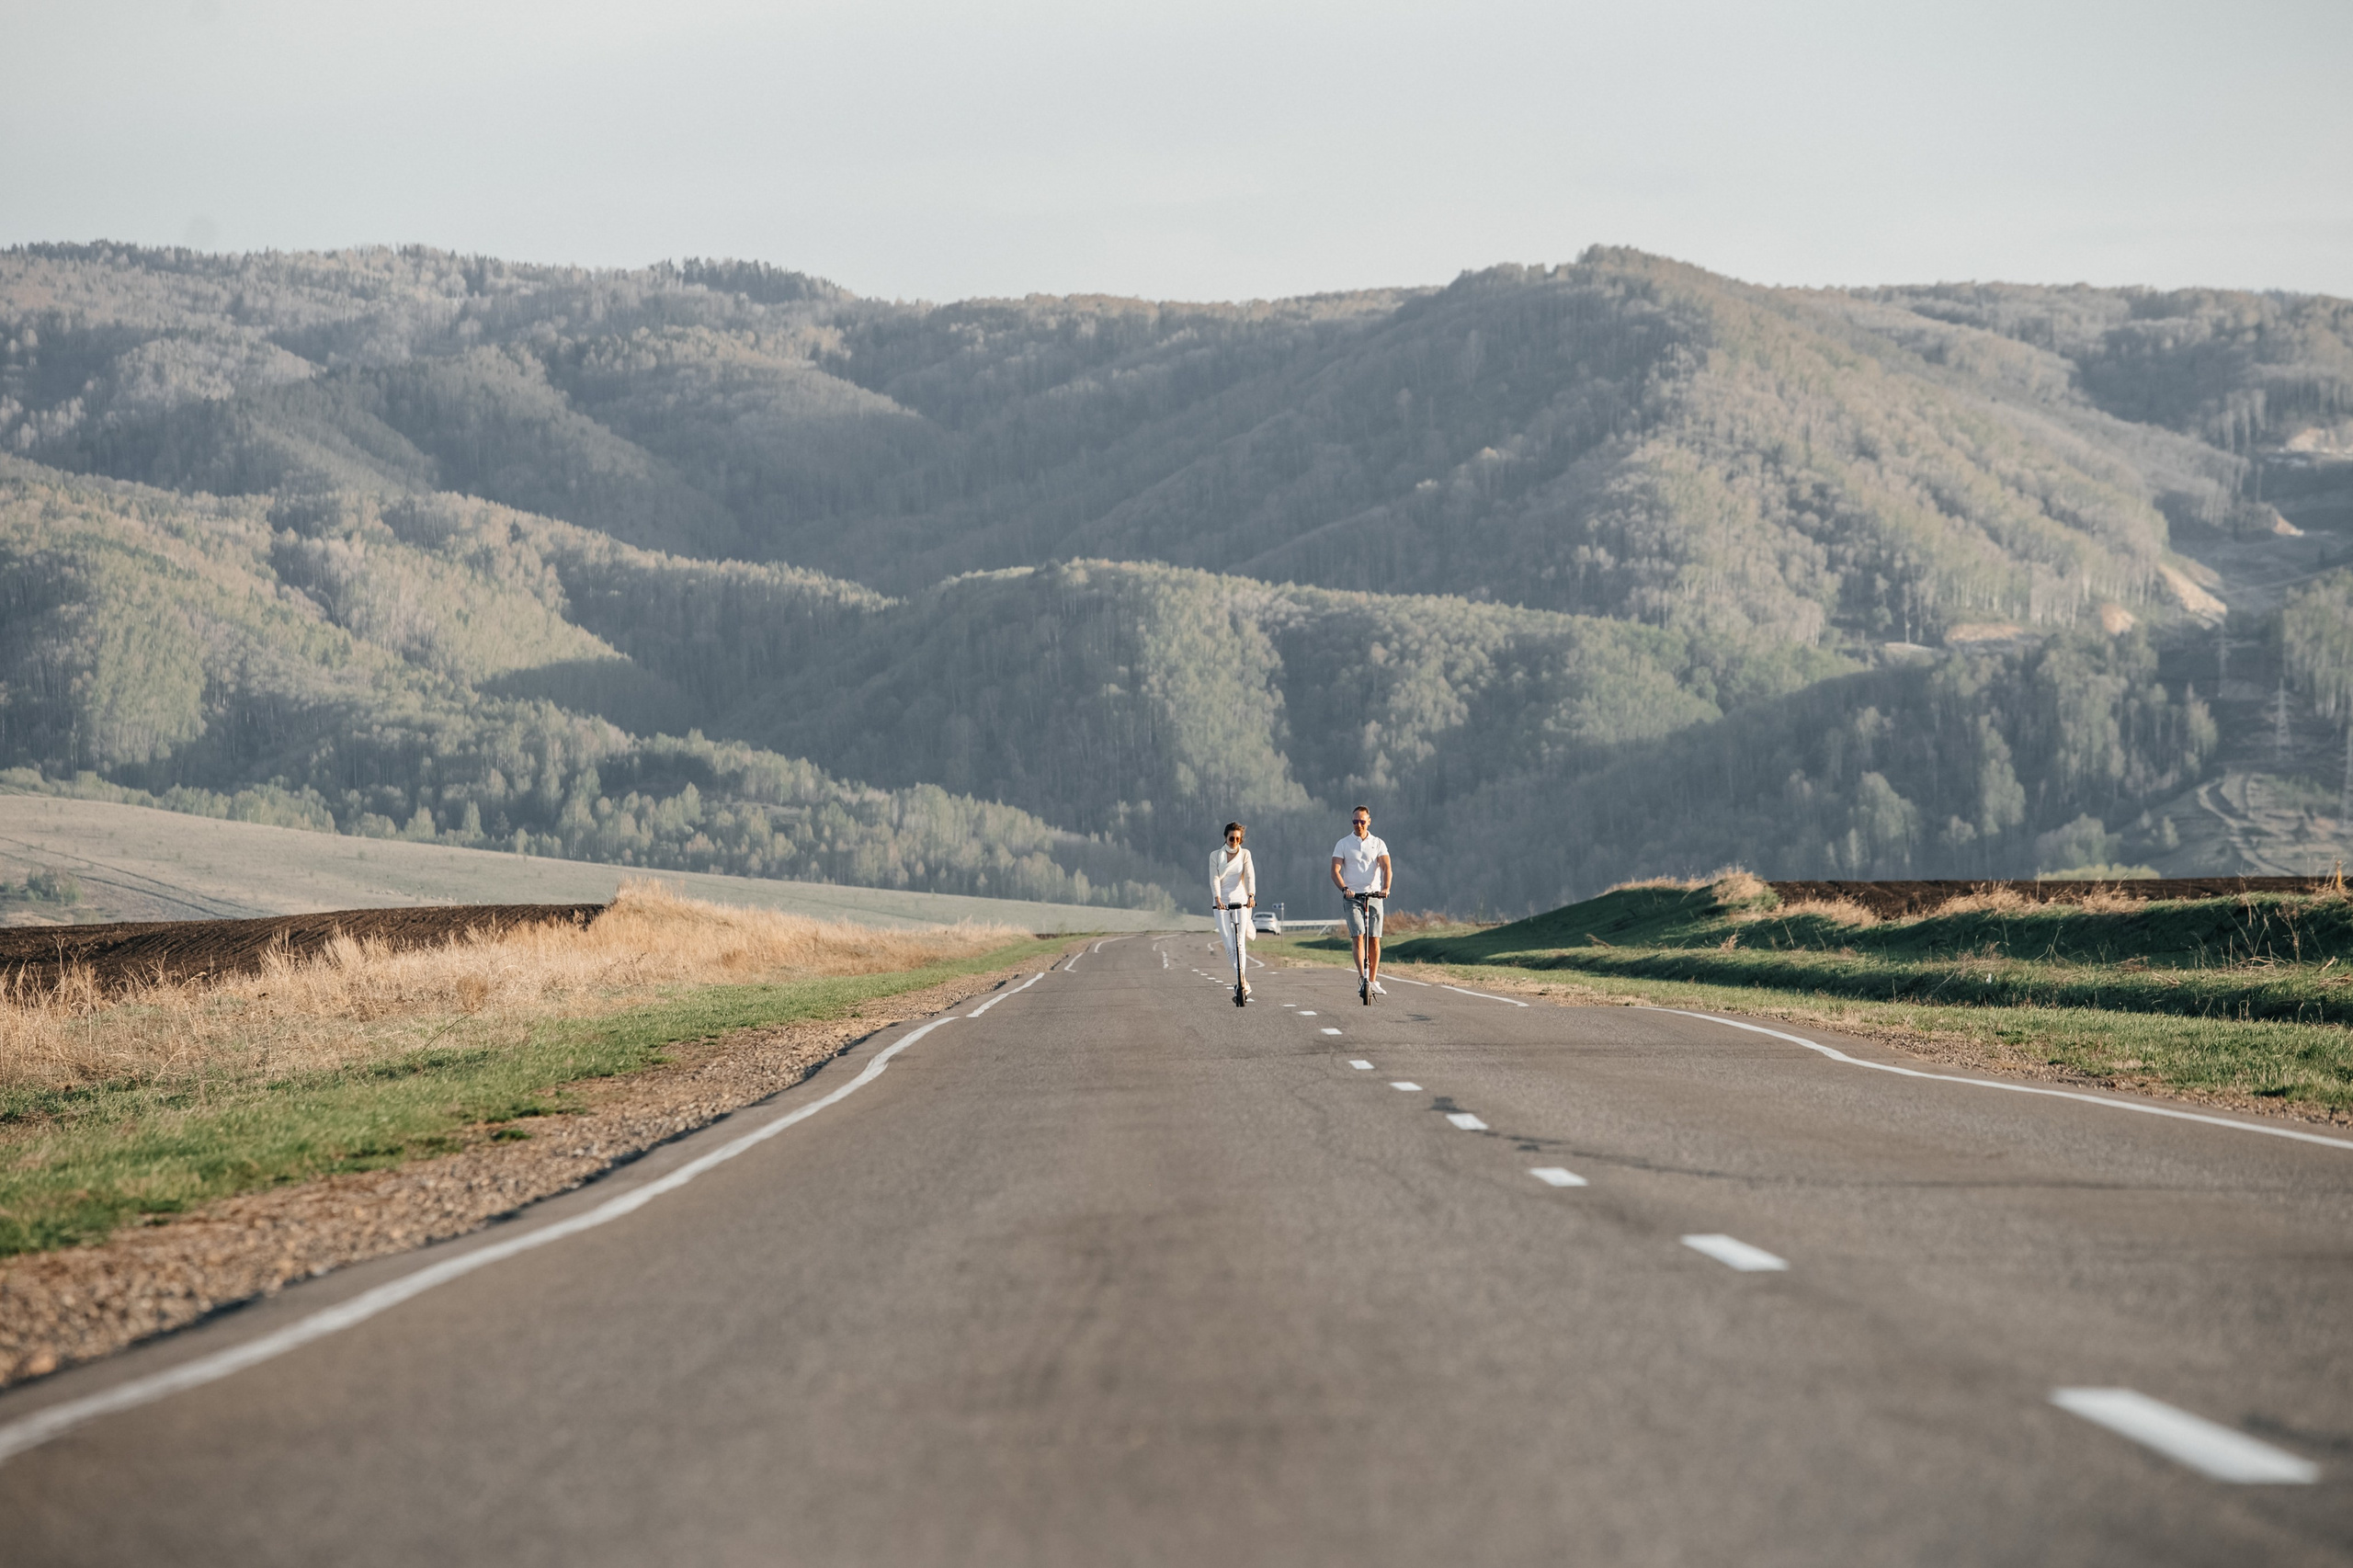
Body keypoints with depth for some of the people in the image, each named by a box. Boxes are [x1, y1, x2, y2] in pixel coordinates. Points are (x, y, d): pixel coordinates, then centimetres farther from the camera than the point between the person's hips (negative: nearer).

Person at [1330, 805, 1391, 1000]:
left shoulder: (1378, 844, 8)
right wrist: (1344, 888, -23)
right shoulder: (1343, 844, 5)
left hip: (1374, 896, 2)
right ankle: (1363, 979, -20)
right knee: (1358, 937, -16)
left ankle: (1373, 981, 9)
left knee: (1374, 940, 1)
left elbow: (1386, 867, -5)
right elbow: (1335, 871, -4)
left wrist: (1386, 888, -25)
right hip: (1353, 897, -1)